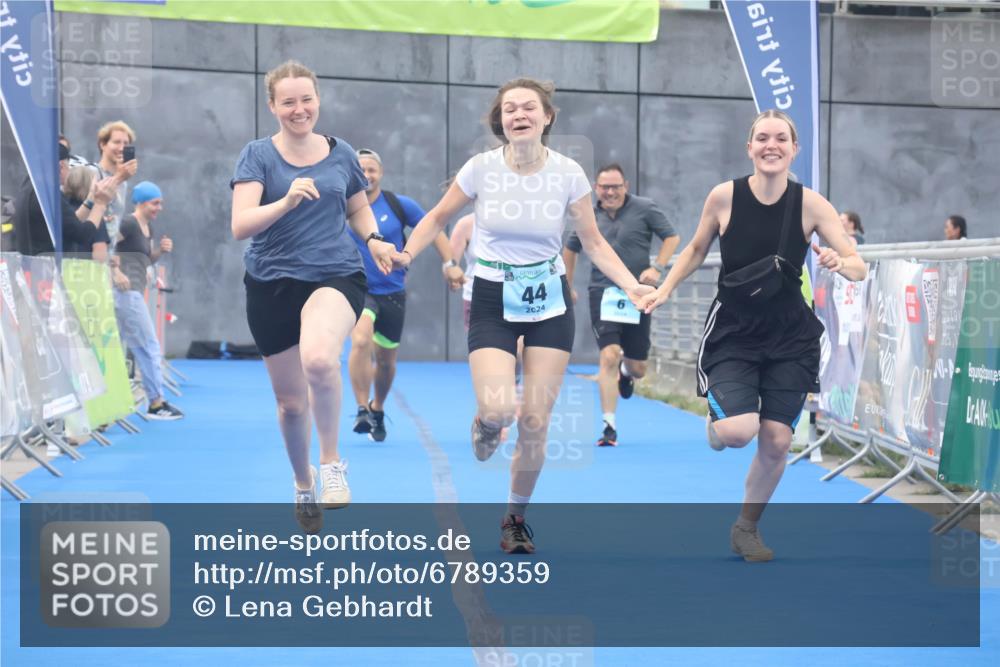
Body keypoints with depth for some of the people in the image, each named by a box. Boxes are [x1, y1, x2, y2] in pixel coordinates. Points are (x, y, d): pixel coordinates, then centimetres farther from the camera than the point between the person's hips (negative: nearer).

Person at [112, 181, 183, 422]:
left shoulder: (148, 227, 16)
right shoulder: (129, 223, -11)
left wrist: (160, 250, 6)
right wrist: (116, 271, -20)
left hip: (133, 292, 9)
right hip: (128, 291, -9)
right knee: (150, 347, -5)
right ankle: (156, 403, 0)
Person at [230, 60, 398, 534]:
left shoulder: (341, 153, 5)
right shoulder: (257, 156, -3)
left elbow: (359, 209, 21)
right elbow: (240, 226, -16)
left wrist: (373, 239, 0)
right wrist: (287, 201, -33)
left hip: (337, 275, 0)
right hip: (272, 283, 1)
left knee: (319, 358, -34)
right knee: (290, 401, 11)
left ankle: (331, 462, -12)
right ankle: (302, 485, 40)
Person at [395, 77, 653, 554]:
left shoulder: (568, 173, -7)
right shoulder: (482, 168, -8)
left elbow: (593, 242, 2)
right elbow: (439, 217, 6)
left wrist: (630, 285, -11)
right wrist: (406, 254, -10)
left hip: (549, 302, 1)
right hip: (493, 301, -1)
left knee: (535, 422, -1)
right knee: (498, 410, -21)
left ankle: (516, 517, 21)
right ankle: (484, 426, 19)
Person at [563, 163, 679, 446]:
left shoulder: (645, 208, -2)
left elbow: (672, 237, 1)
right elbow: (571, 248, 20)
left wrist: (657, 268, -13)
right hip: (603, 294, 0)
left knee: (638, 368, 7)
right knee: (609, 356, -17)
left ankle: (626, 372, 48)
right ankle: (609, 427, -11)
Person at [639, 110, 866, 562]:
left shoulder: (810, 204, -10)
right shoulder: (724, 196, -9)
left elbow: (859, 269, -11)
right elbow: (696, 250, 9)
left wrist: (840, 263, -32)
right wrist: (664, 290, 0)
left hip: (789, 338, 1)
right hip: (732, 334, -1)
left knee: (776, 440, 1)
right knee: (738, 431, -21)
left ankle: (747, 528, 27)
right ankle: (716, 426, 20)